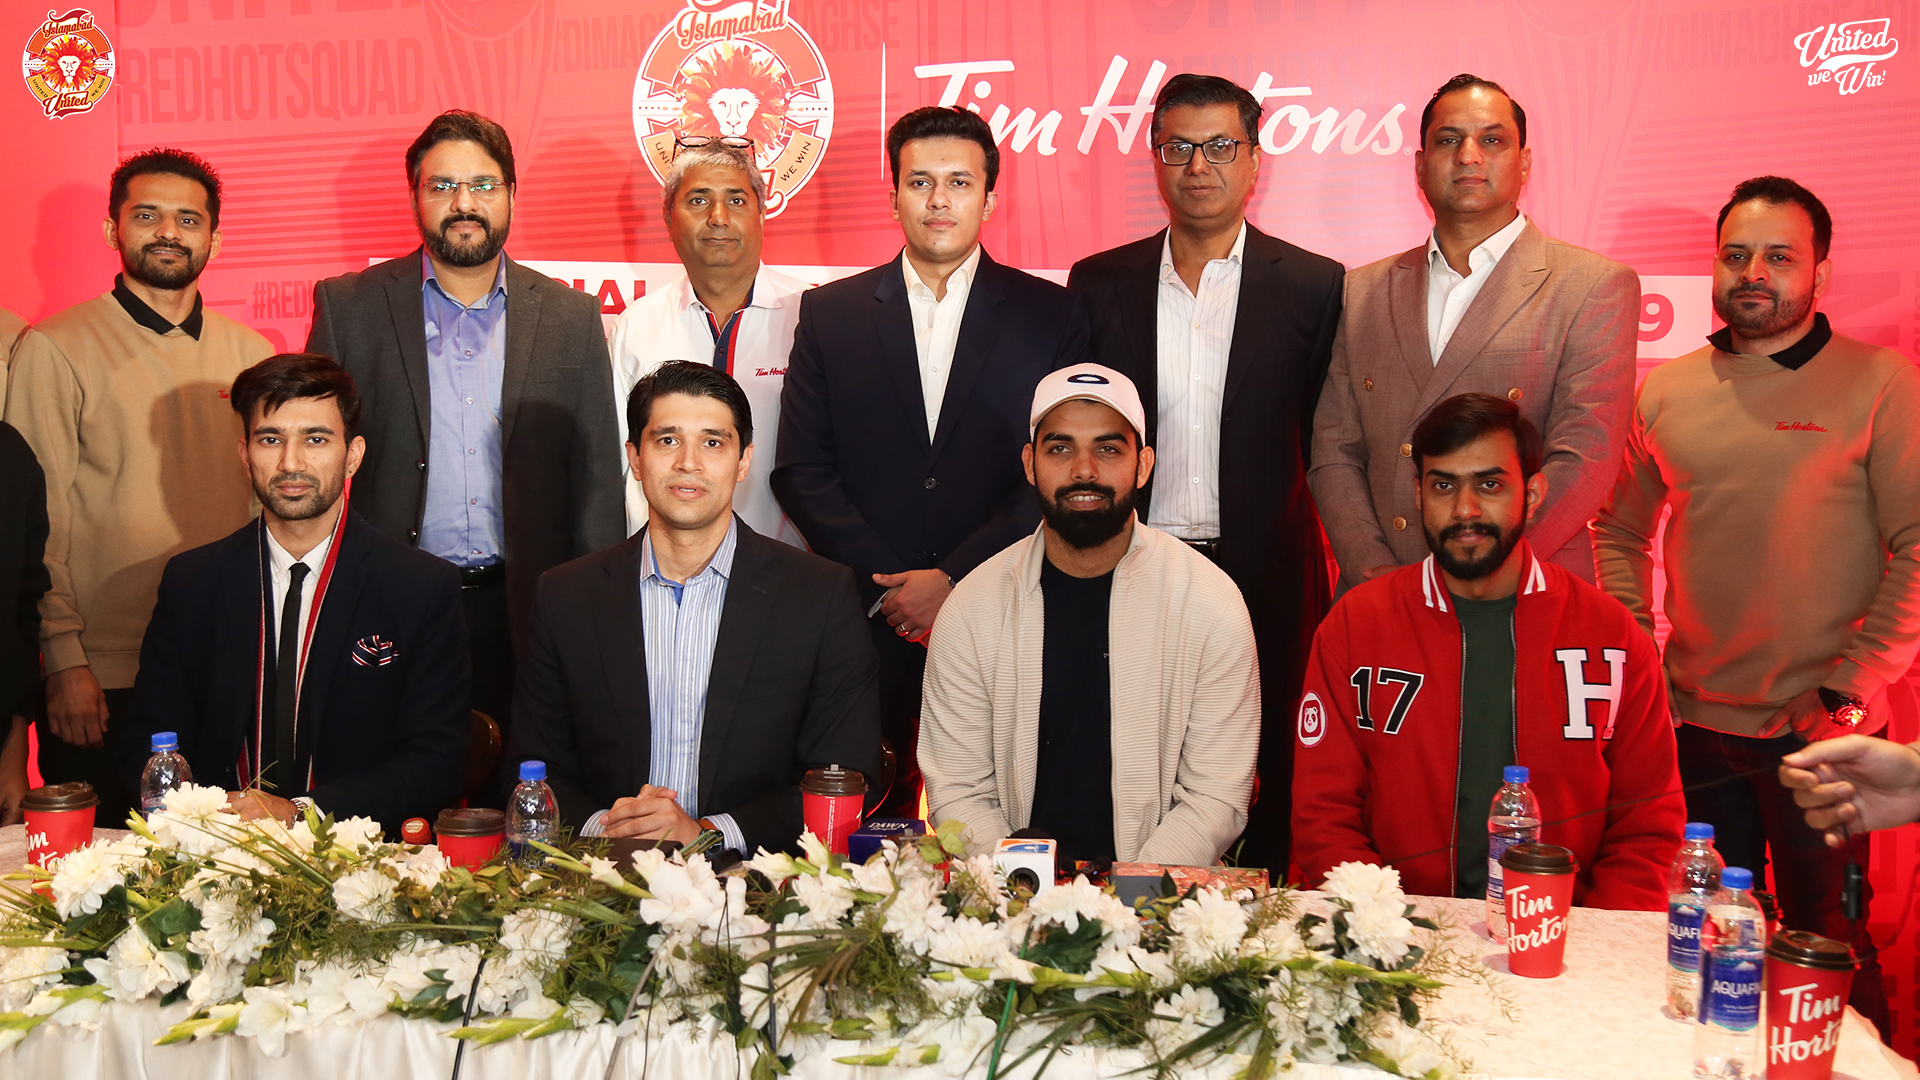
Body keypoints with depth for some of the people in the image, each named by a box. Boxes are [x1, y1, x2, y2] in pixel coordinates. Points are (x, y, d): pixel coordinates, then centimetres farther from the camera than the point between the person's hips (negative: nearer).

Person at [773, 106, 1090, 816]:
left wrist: (954, 581, -9)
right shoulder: (830, 313, 9)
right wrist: (887, 587, -6)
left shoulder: (1050, 315, 6)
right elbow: (801, 471, 5)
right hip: (866, 625, 1)